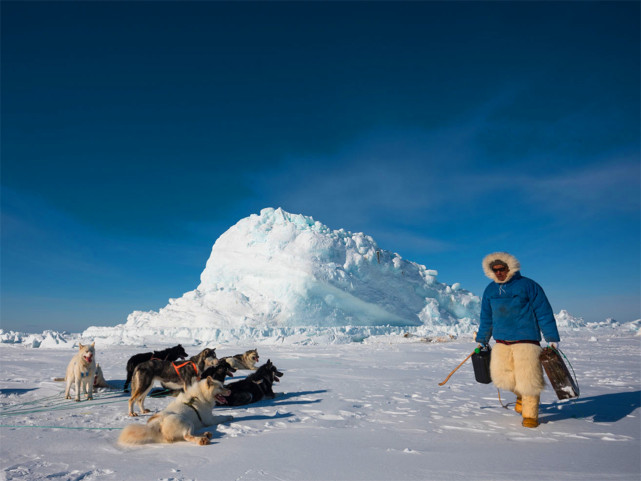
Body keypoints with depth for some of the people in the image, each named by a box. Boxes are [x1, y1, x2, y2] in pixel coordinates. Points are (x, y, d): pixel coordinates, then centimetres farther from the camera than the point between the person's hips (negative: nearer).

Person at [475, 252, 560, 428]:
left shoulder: (528, 285, -3)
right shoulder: (490, 290, 11)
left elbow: (544, 313, -2)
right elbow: (486, 318, 20)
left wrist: (552, 339, -4)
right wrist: (481, 341, 24)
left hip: (526, 340, -4)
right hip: (501, 341, 4)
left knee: (528, 379, -5)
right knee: (502, 377, -5)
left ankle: (530, 415, 16)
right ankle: (521, 394, 26)